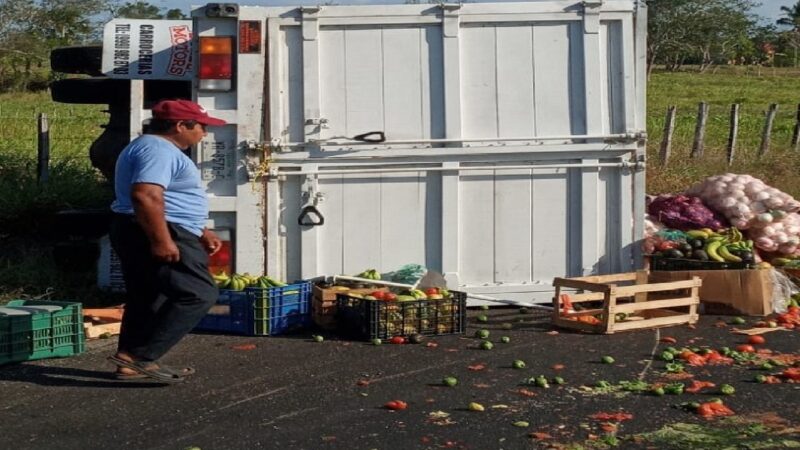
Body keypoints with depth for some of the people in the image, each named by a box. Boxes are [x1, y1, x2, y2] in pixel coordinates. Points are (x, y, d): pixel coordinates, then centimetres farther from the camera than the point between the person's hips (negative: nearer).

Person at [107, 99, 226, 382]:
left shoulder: (157, 149, 21)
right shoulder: (158, 150, -15)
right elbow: (146, 196, -28)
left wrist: (200, 232, 27)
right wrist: (161, 240, -29)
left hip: (142, 235, 11)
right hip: (154, 236, -11)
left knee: (147, 300, 15)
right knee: (198, 295, -10)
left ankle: (131, 364, 19)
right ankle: (141, 356, -12)